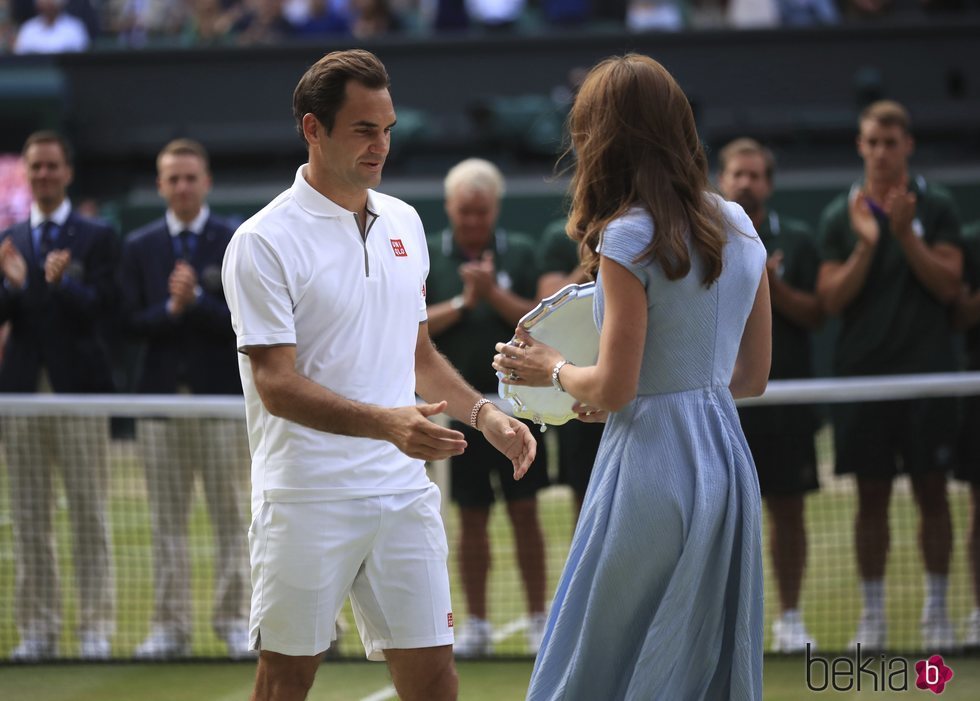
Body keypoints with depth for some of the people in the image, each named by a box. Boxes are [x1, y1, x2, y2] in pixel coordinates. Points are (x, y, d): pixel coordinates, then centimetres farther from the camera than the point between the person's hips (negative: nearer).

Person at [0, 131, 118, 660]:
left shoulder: (97, 238, 4)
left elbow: (100, 307, -7)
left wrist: (61, 282, -25)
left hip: (78, 392, -3)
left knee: (89, 517, -2)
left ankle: (96, 629, 1)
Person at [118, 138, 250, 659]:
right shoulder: (139, 247, 9)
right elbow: (132, 322, 2)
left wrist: (196, 300, -18)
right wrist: (171, 309, -15)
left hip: (221, 396, -2)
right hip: (160, 396, 2)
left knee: (230, 514, 2)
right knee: (167, 519, 3)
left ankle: (233, 619, 8)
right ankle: (170, 625, 7)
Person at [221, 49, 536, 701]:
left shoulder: (403, 223, 12)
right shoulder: (264, 243, -9)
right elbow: (277, 385, -15)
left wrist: (484, 413, 5)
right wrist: (387, 422, -27)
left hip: (404, 492, 5)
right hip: (307, 499, -5)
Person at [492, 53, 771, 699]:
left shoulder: (629, 239, -12)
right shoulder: (738, 227, 8)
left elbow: (612, 389, -13)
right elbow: (753, 375, 13)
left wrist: (554, 368, 5)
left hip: (652, 469, -7)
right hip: (727, 459, 7)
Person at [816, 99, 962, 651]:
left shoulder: (936, 207, 3)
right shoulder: (840, 216, 7)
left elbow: (949, 285, -4)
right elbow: (832, 299, 1)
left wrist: (906, 235, -15)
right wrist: (867, 244, -12)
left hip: (927, 372, -1)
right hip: (863, 371, 1)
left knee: (932, 491, 1)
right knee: (872, 495, 4)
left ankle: (937, 610, 9)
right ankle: (873, 615, 10)